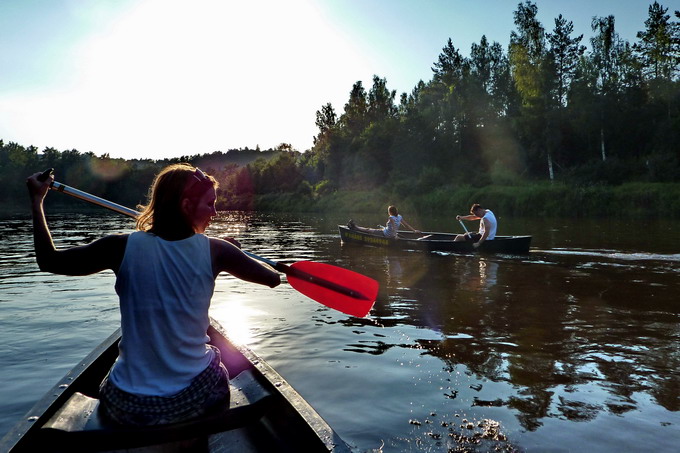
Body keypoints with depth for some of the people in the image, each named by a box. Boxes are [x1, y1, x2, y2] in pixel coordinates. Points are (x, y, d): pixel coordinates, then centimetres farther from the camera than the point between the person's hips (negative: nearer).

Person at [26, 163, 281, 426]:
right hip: (195, 399, -1)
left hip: (129, 408, 2)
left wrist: (36, 200, 13)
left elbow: (49, 261, 2)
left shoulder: (123, 247, -12)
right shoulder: (213, 250, -13)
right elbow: (273, 279, -1)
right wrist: (234, 252, 15)